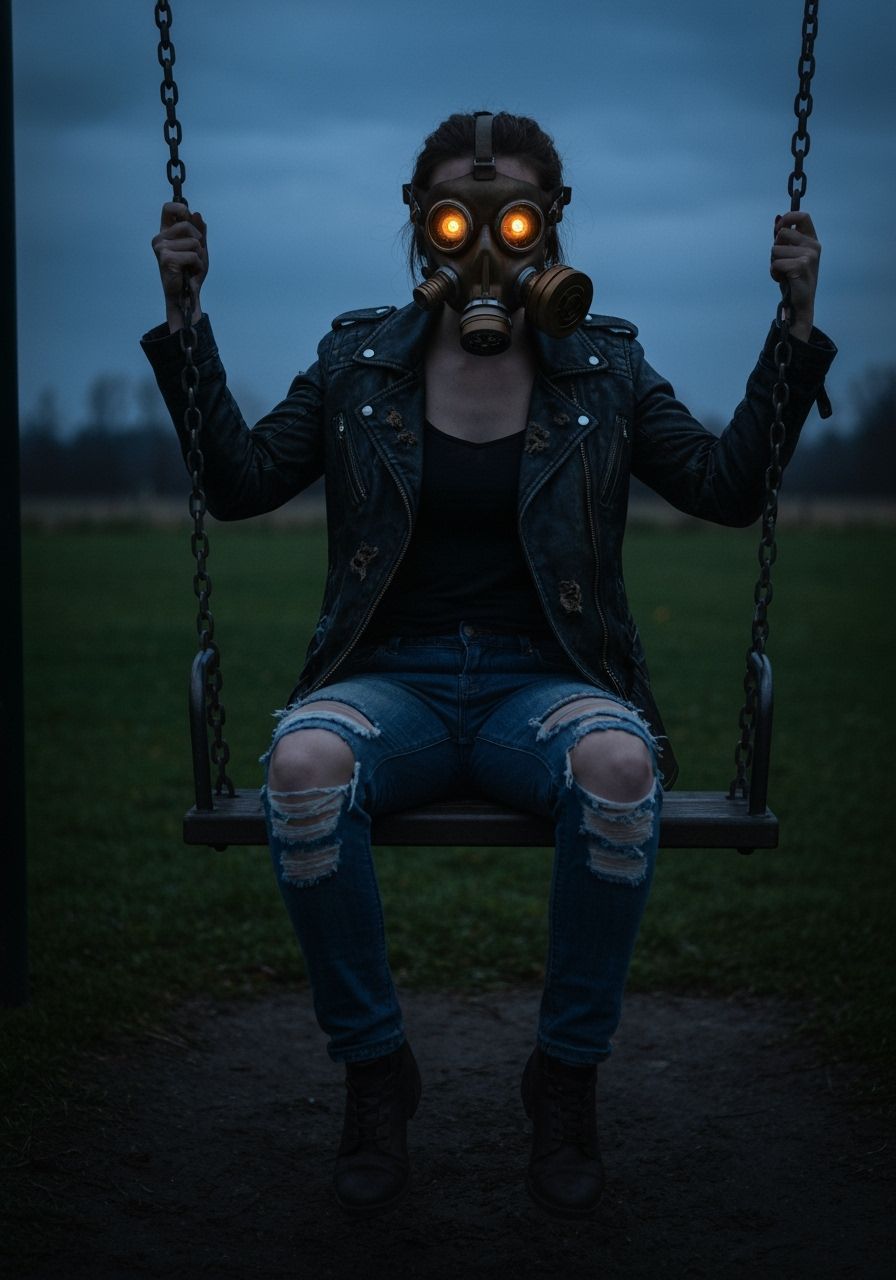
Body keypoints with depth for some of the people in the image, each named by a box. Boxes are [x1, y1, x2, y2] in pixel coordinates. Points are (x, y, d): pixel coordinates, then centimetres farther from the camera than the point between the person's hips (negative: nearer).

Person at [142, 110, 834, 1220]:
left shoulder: (605, 367, 10)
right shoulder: (358, 360, 11)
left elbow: (730, 487, 9)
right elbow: (240, 482, 10)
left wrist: (795, 324, 1)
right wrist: (185, 316, 4)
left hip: (542, 686, 0)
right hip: (393, 684, 0)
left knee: (618, 763, -37)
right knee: (303, 765, -36)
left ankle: (566, 1074, -13)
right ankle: (374, 1067, -12)